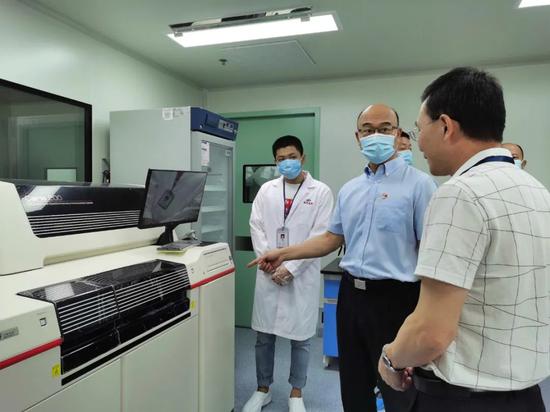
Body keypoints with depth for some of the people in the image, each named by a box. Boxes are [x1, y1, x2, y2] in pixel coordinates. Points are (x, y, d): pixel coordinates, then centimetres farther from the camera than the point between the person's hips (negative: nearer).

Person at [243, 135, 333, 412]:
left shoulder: (321, 192, -3)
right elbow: (256, 227, 3)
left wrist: (290, 268, -14)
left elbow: (319, 236, -9)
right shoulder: (266, 190, 7)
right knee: (264, 335, 12)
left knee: (300, 337, 10)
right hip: (269, 273, 3)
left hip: (302, 275, -2)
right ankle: (262, 389, 32)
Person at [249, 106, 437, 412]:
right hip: (351, 294, 6)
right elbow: (332, 239, 14)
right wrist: (283, 254, 7)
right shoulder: (350, 189, 10)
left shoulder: (418, 184, -9)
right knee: (354, 386, 21)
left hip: (394, 298, -5)